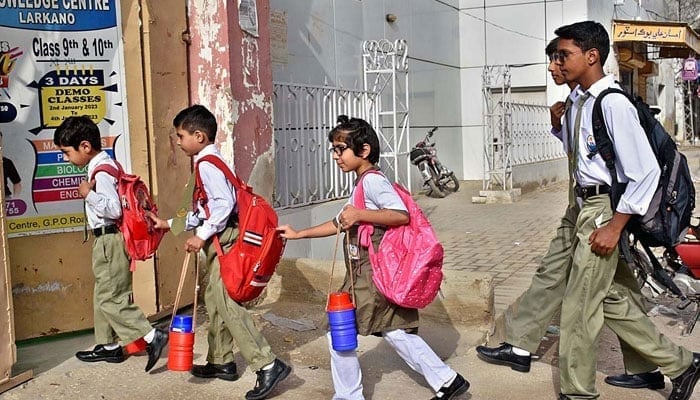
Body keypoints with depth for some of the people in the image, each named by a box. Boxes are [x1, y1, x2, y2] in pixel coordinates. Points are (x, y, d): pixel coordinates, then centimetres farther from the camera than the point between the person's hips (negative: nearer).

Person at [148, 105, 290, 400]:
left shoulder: (207, 164, -13)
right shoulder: (208, 163, 18)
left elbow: (224, 204, -24)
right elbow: (203, 210, 22)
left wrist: (202, 235, -22)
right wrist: (170, 224, 22)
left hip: (224, 239, -11)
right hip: (217, 241, 11)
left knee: (226, 303, -13)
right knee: (214, 300, 15)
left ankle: (267, 365, -13)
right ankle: (221, 362, 26)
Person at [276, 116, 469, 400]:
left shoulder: (372, 180, -14)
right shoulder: (364, 183, 16)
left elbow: (402, 215, -27)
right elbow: (341, 223, 22)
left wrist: (360, 214, -27)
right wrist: (298, 234, 21)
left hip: (371, 275, -10)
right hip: (368, 274, 10)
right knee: (395, 332, 13)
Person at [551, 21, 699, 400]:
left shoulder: (613, 104, -19)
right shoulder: (579, 101, 7)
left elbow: (646, 172, -21)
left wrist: (614, 227, -21)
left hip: (604, 210, -9)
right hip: (585, 206, 10)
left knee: (578, 307, 0)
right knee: (609, 298, 18)